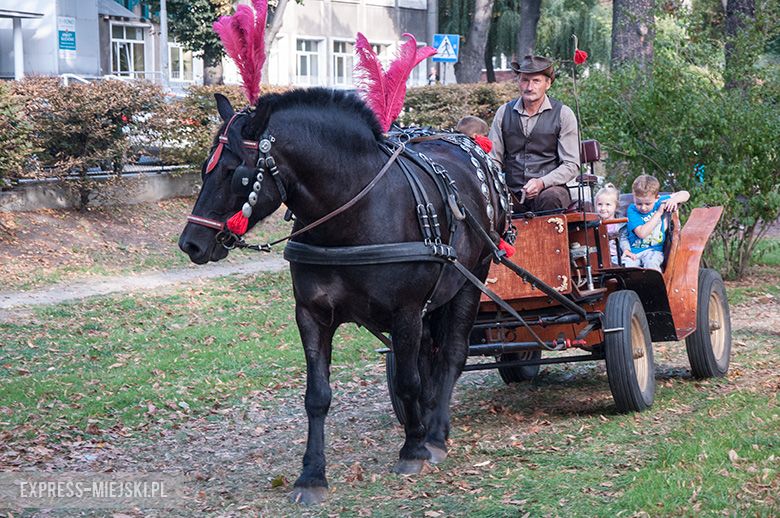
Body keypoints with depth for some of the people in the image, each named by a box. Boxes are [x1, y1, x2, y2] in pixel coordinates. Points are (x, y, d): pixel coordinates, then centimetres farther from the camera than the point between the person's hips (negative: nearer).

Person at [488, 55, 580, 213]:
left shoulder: (563, 114, 4)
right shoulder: (504, 113, 11)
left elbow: (571, 165, 0)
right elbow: (493, 159, 13)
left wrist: (541, 182, -17)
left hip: (550, 189, -1)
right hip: (512, 193, 1)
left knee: (550, 197, -36)